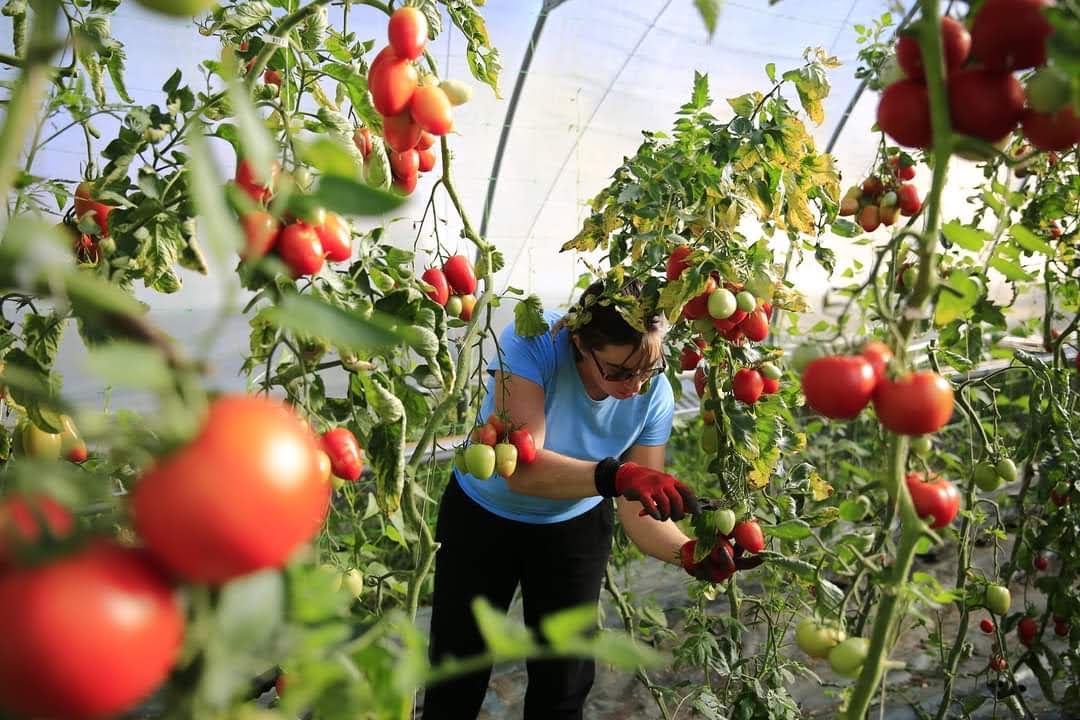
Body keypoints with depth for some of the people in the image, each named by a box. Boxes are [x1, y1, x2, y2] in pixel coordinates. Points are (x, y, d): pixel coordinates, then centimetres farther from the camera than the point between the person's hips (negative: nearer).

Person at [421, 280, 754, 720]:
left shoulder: (654, 393, -23)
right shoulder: (533, 343, -33)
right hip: (481, 516, -1)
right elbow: (520, 468, -42)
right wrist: (615, 475, -56)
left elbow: (639, 512, -20)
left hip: (576, 527, 2)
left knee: (563, 684, 12)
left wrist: (688, 552, -39)